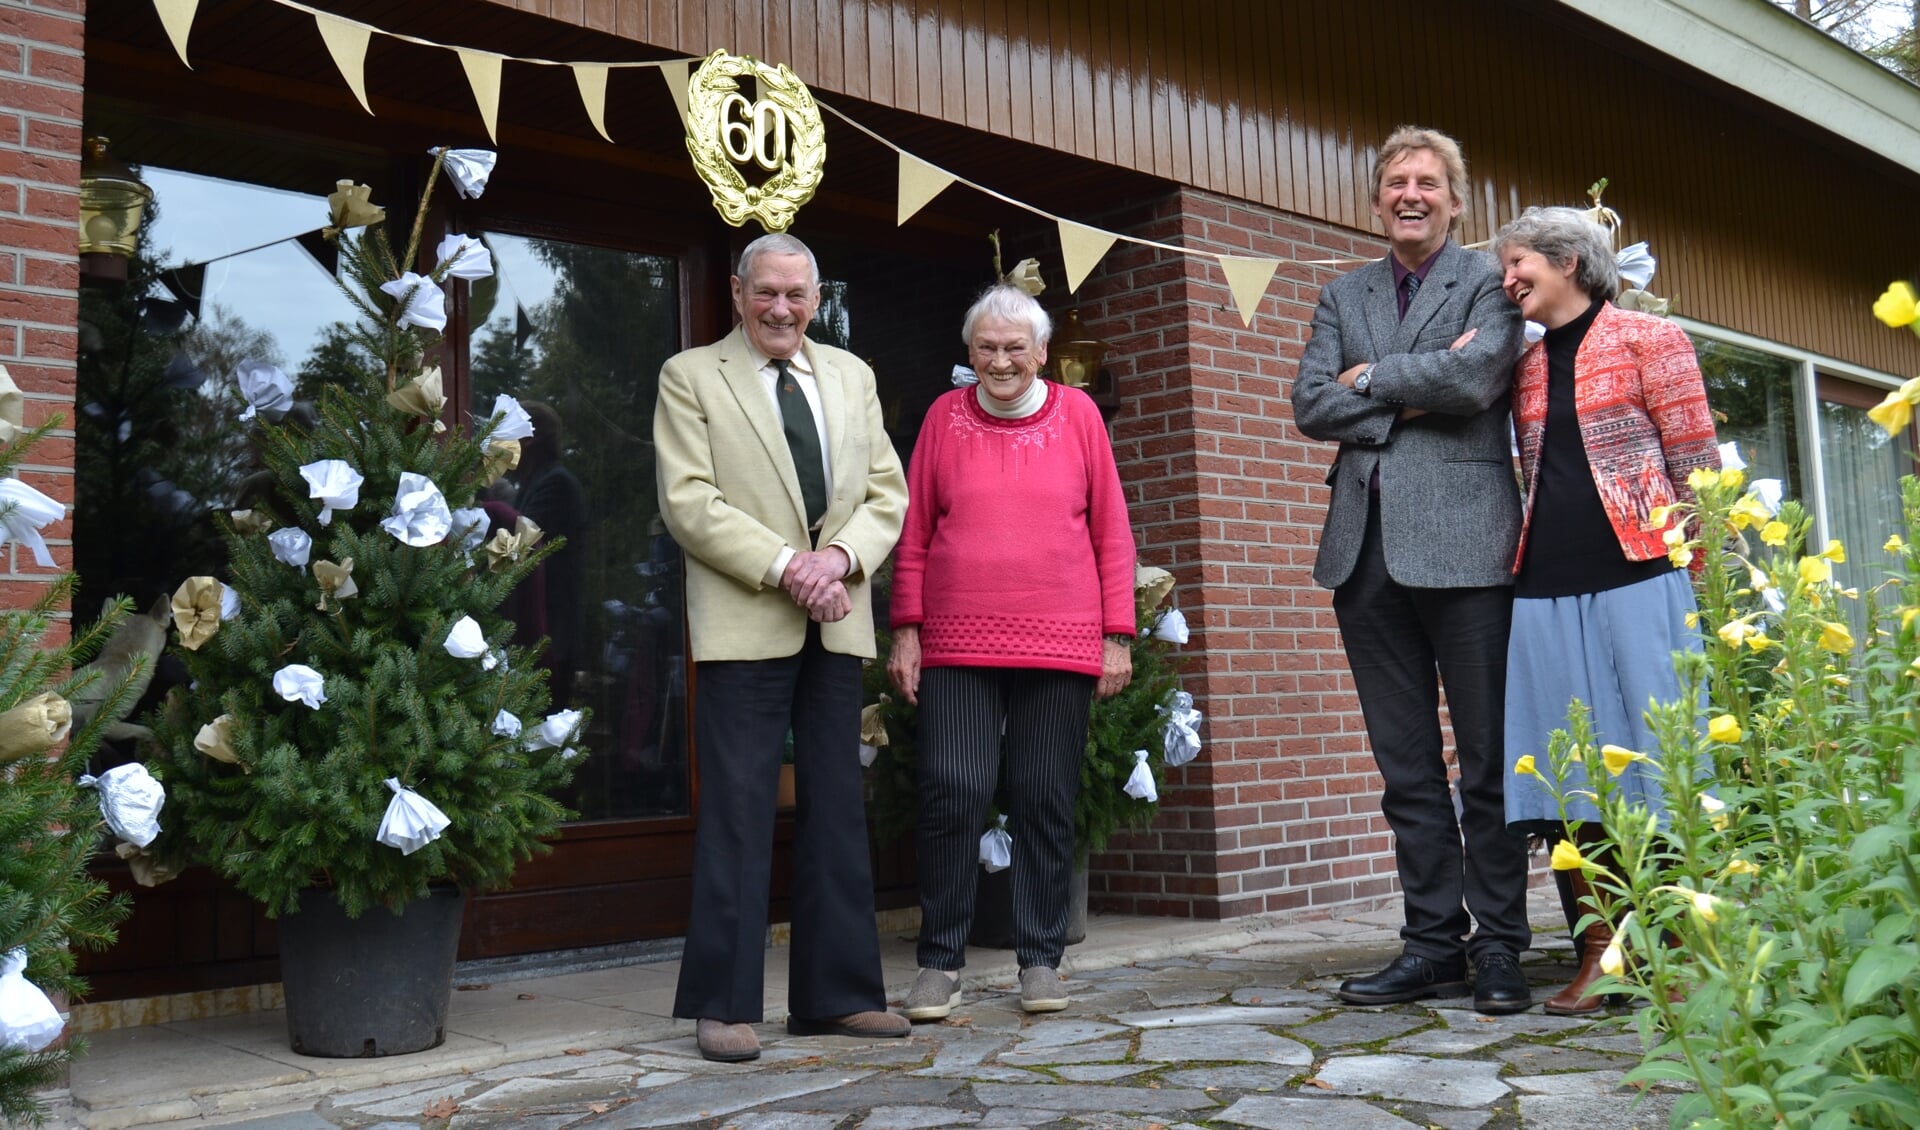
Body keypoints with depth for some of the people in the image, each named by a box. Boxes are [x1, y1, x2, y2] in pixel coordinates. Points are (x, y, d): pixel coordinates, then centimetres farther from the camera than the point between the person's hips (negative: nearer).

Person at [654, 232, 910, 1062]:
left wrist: (840, 555, -9)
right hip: (744, 624, -4)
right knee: (738, 814, -3)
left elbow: (888, 492, 11)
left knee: (838, 812, 8)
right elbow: (688, 502, -7)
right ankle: (724, 1005, 6)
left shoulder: (851, 376, 17)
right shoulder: (689, 377, 4)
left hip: (838, 623, 5)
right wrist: (783, 566, -16)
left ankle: (837, 994, 17)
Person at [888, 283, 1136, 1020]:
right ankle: (940, 963, 8)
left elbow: (1112, 534, 7)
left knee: (1046, 801, 5)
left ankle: (1040, 960, 18)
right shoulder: (945, 417, 8)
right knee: (951, 793, -7)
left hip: (1060, 647, 0)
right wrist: (906, 631, 2)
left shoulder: (1077, 414, 8)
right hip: (958, 646, 0)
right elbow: (913, 535, 9)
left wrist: (1117, 636, 2)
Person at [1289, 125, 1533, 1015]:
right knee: (1405, 765, 7)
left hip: (1462, 540, -4)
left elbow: (1478, 375, -14)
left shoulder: (1489, 281, 5)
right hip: (1367, 545, 5)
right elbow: (1309, 404, 5)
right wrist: (1411, 400, -7)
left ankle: (1498, 944, 10)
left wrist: (1371, 379, -3)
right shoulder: (1342, 295, 18)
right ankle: (1433, 942, 15)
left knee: (1487, 757, 1)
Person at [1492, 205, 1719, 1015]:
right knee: (1566, 768, 3)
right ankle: (1598, 953, 10)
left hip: (1636, 577, -5)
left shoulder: (1648, 340, 3)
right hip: (1546, 590, 5)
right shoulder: (1526, 367, 17)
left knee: (1655, 757, -3)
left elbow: (1696, 461, 0)